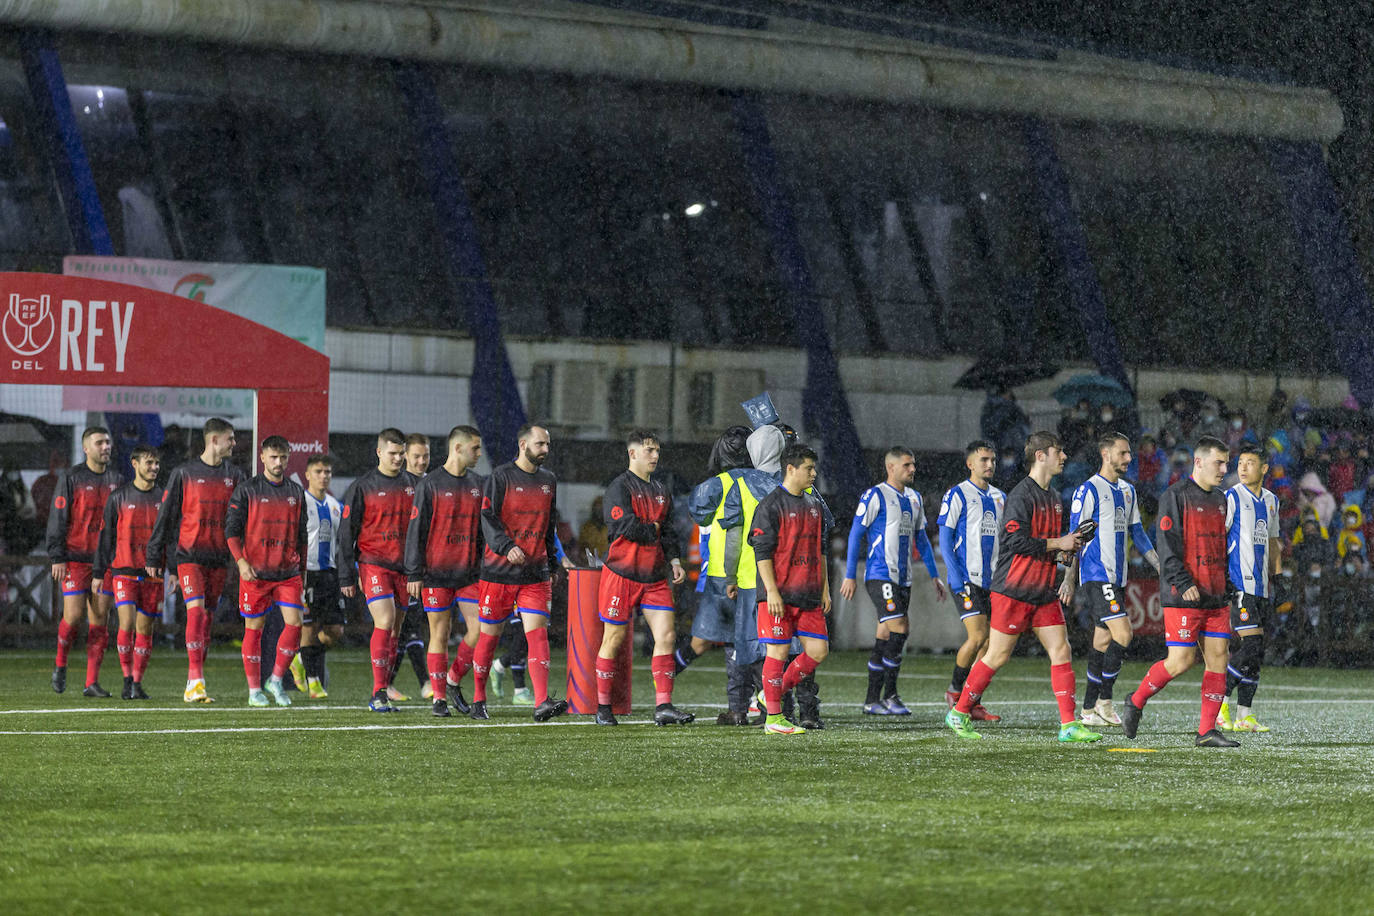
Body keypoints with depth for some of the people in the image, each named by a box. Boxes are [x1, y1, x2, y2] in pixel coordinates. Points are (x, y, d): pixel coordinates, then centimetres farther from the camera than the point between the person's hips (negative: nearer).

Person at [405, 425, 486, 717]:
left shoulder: (479, 484, 11)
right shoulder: (430, 485, -3)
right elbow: (416, 531, -4)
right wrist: (414, 574, -8)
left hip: (470, 573, 4)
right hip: (437, 573, -4)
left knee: (479, 630, -5)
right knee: (439, 634, -1)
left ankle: (454, 679, 16)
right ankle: (439, 697, 7)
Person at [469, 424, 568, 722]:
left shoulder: (548, 480, 14)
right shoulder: (501, 477, -3)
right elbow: (488, 518, -11)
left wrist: (552, 563, 20)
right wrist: (507, 547, -25)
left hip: (535, 574, 4)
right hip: (498, 571, -4)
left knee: (537, 633, -10)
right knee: (489, 636, 3)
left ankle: (542, 703, -19)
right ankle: (478, 701, 18)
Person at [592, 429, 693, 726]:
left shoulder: (660, 491, 16)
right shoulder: (619, 487, -7)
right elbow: (627, 527, -19)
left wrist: (674, 560, 5)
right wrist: (653, 529, -4)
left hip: (655, 578, 6)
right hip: (621, 575, -6)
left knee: (666, 637, -5)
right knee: (613, 640, 1)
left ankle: (663, 706, -6)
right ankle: (603, 707, 12)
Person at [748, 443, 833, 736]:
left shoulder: (814, 505, 15)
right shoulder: (771, 505, -8)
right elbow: (762, 552, -11)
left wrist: (824, 589, 17)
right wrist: (772, 592, -17)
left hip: (809, 596, 7)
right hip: (779, 596, -7)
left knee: (818, 650, 2)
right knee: (777, 651, -4)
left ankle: (776, 691, 20)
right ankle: (773, 718, 2)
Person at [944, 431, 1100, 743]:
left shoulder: (1054, 497, 14)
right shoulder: (1021, 495, -13)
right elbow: (1016, 542, -21)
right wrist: (1058, 544, -15)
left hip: (1044, 593, 8)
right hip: (1014, 589, -8)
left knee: (1061, 651, -2)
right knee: (997, 656, -1)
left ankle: (1068, 725, -4)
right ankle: (959, 713, 14)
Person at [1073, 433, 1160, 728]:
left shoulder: (1127, 490, 15)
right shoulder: (1089, 490, -9)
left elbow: (1136, 532, 23)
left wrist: (1160, 565, 19)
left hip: (1117, 577, 8)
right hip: (1097, 576, -8)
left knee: (1103, 641, 8)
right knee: (1122, 635, -15)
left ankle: (1089, 710, 11)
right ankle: (1104, 701, -5)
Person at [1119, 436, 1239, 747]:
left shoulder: (1220, 499, 17)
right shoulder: (1175, 497, -7)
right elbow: (1168, 546, -14)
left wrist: (1227, 587, 20)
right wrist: (1184, 584, -22)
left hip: (1216, 597, 7)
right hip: (1183, 598, -7)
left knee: (1218, 658, 0)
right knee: (1181, 661, -10)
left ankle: (1207, 731, 3)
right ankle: (1136, 702, 12)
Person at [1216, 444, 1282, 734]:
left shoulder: (1271, 501, 16)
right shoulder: (1232, 498, -5)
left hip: (1261, 587, 7)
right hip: (1237, 584, -7)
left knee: (1255, 652, 4)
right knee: (1251, 645, -16)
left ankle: (1244, 715, 7)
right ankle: (1219, 701, -5)